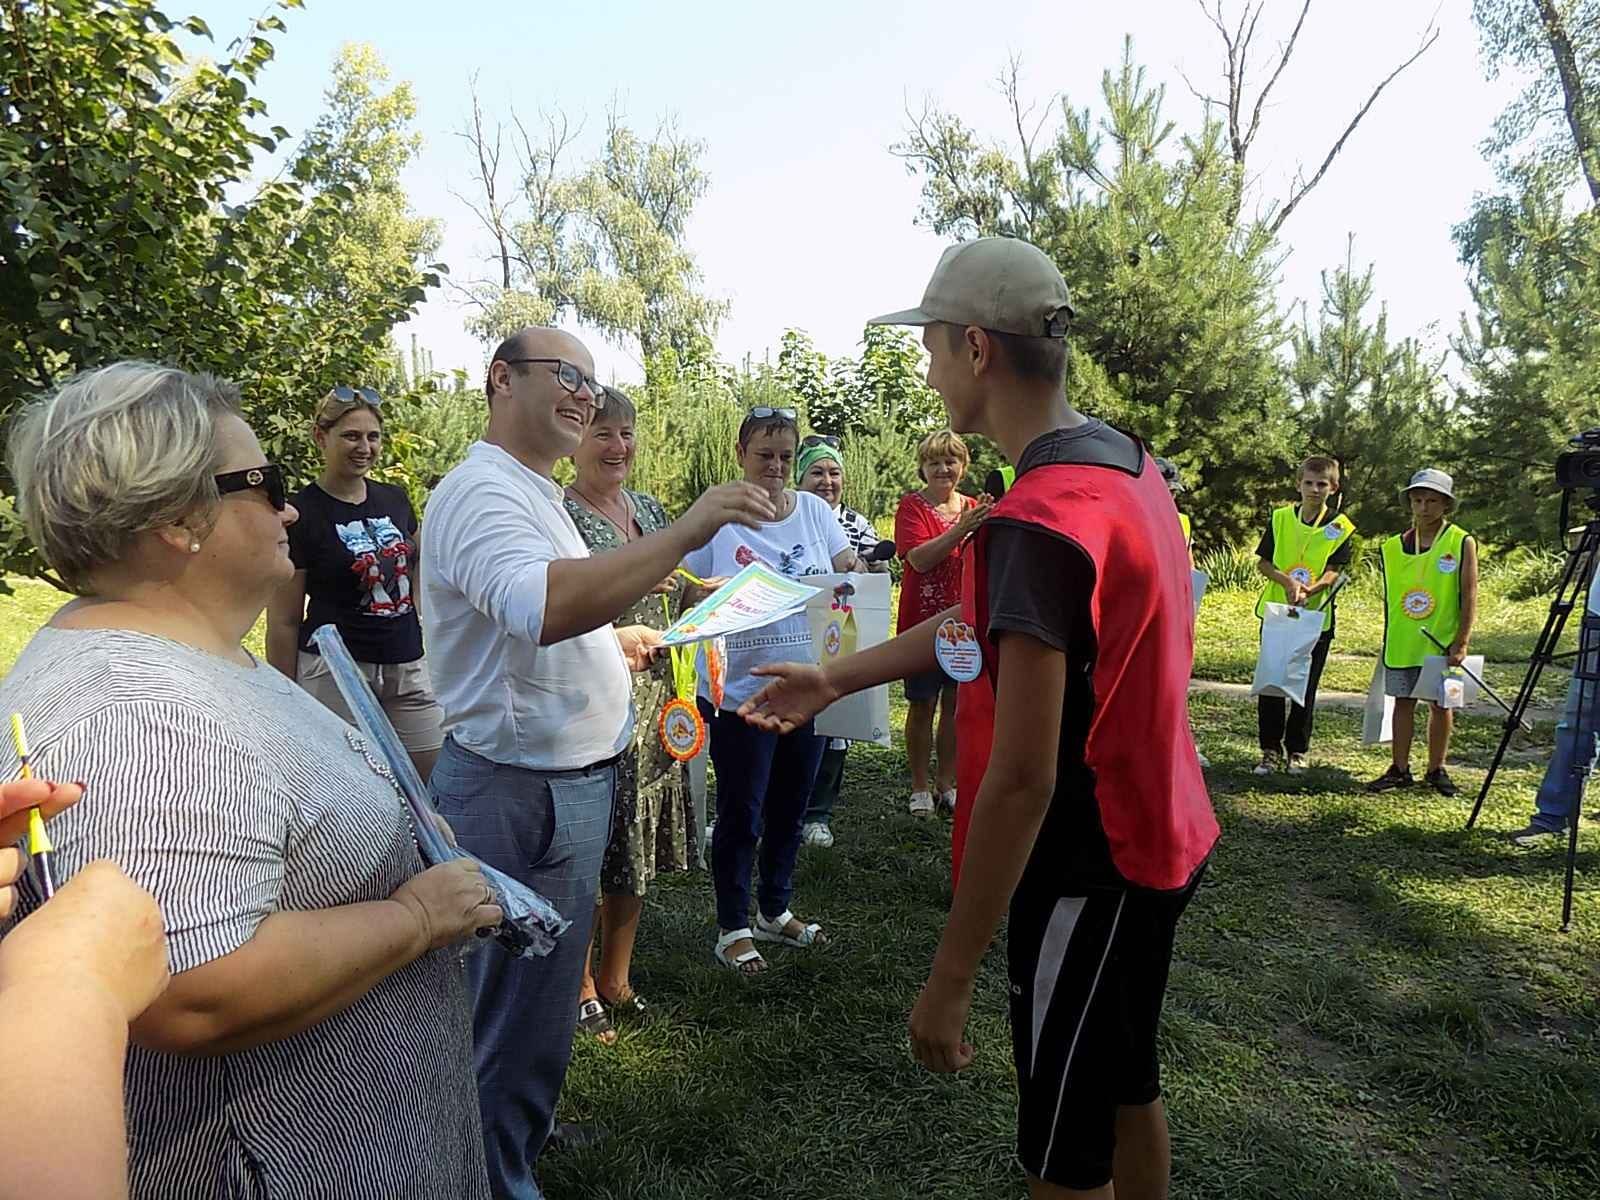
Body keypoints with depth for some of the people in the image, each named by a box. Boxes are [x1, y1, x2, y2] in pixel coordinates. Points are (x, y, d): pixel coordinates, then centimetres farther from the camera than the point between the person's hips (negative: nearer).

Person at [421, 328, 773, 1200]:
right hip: (524, 791, -10)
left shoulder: (530, 494, 15)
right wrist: (684, 533, -37)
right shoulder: (482, 491, -19)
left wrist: (628, 642, 15)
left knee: (536, 989, 25)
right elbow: (542, 607, -40)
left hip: (565, 779, 11)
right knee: (520, 1003, 6)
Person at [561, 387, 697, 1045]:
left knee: (638, 842, 14)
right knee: (587, 846, 3)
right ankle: (583, 988, 22)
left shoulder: (649, 509, 13)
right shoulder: (557, 515, -9)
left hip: (651, 700, 7)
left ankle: (617, 977, 31)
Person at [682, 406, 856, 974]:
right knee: (741, 816, 6)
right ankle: (732, 929, 25)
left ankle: (774, 911, 39)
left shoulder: (814, 510, 5)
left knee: (789, 809, 18)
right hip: (740, 691, -4)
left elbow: (852, 571, 2)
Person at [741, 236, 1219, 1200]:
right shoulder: (1126, 463, 3)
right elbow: (985, 623, 10)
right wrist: (836, 678, 13)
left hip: (1088, 872, -9)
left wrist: (951, 977, -20)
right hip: (1155, 839, 9)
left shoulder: (1040, 523, -28)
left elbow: (1020, 780, -28)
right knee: (1126, 1084, 27)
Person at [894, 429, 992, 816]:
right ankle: (919, 787, 16)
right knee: (922, 706, 3)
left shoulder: (974, 507, 9)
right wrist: (961, 529, -30)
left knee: (956, 704, 11)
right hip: (923, 621, -4)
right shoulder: (912, 505, -5)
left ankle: (947, 783, 24)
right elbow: (919, 558, -19)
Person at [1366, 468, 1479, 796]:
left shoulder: (1462, 542, -5)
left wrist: (1462, 642, -11)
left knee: (1442, 703, 8)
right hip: (1402, 643, 3)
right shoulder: (1394, 547, 4)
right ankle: (1400, 769, 16)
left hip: (1443, 643, -2)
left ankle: (1436, 770, 22)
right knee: (1403, 703, 7)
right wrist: (1387, 639, 13)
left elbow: (1469, 595, -7)